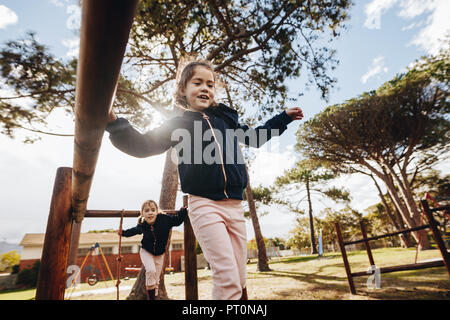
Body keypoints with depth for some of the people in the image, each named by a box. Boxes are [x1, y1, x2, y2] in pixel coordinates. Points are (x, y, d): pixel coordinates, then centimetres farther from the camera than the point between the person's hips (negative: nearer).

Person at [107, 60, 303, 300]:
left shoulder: (226, 118, 17)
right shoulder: (178, 125, 7)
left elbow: (255, 137, 30)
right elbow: (143, 145, 1)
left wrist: (285, 117, 35)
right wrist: (113, 121, -14)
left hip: (235, 206, 4)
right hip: (204, 205, -4)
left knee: (240, 281, 8)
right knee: (227, 279, -13)